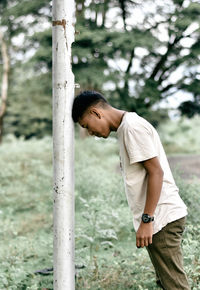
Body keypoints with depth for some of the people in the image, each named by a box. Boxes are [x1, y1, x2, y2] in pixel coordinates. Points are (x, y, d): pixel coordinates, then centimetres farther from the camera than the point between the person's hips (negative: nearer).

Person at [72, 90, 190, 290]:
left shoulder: (132, 126, -12)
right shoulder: (125, 128, 18)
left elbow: (156, 172, -18)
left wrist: (146, 220, -19)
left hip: (162, 218, -10)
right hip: (162, 217, 10)